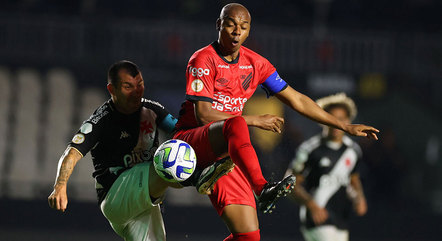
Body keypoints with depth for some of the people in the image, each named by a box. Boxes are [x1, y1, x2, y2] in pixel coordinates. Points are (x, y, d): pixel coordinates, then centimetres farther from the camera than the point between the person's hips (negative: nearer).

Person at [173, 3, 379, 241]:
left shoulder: (255, 63, 9)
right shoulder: (203, 60, -9)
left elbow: (296, 100, 16)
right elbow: (203, 114, -17)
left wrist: (346, 127, 15)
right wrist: (254, 120, -16)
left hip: (225, 153, 6)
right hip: (190, 140, -6)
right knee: (236, 125, -40)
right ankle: (263, 190, -51)